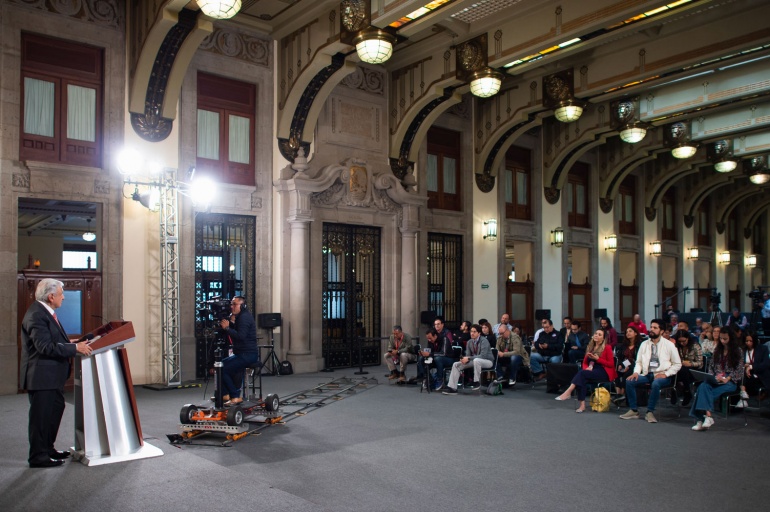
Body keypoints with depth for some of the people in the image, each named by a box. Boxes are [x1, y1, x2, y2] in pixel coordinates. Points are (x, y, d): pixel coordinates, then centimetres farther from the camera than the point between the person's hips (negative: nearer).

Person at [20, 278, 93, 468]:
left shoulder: (46, 312, 12)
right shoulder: (36, 315, -21)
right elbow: (46, 347, -27)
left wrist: (73, 344, 7)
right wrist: (75, 348, -24)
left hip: (52, 374, 11)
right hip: (41, 376, -11)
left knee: (56, 409, 20)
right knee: (41, 415, 0)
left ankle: (47, 448, 33)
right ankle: (38, 456, 11)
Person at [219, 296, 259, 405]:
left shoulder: (245, 317, -14)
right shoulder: (239, 317, 19)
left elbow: (240, 336, -25)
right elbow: (234, 334, 13)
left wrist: (227, 328, -19)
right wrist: (231, 323, -1)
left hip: (248, 354, -11)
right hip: (242, 354, 11)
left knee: (223, 369, -17)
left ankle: (235, 397, -10)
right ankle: (225, 394, 13)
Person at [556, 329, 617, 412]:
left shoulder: (607, 347, -1)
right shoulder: (590, 347, 15)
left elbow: (611, 364, -5)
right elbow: (585, 362, 16)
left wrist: (598, 359, -14)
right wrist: (586, 368, -7)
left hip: (604, 373, -5)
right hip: (591, 372, 5)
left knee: (582, 373, -31)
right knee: (582, 379, -30)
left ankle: (568, 392, -38)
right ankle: (582, 405, -35)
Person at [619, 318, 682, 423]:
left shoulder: (669, 345, 1)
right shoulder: (644, 344, 13)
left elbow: (677, 364, 2)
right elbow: (639, 362, 15)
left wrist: (666, 374, -11)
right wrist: (636, 372, -6)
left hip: (661, 375, -4)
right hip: (647, 374, 4)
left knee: (655, 384, -37)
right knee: (629, 381, -20)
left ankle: (650, 412, -20)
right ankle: (633, 411, -10)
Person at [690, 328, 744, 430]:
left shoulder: (737, 351, 6)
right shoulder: (718, 350, 20)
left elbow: (739, 369, 0)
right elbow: (711, 366, 17)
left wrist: (727, 379, -12)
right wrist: (714, 377, -1)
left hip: (730, 381, -4)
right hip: (716, 379, 4)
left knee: (705, 391, -32)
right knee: (703, 386, -32)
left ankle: (702, 418, -36)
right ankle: (708, 416, -41)